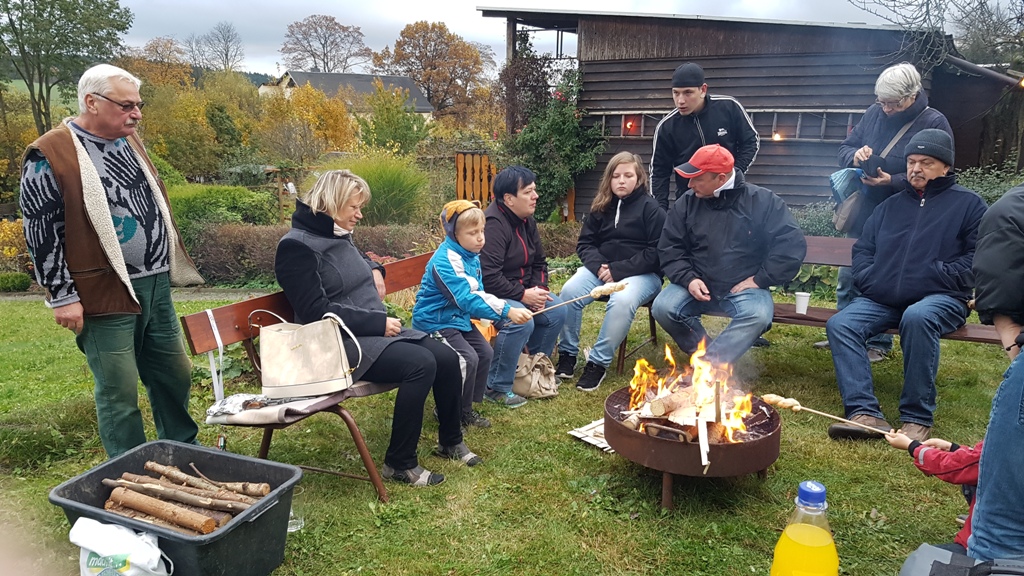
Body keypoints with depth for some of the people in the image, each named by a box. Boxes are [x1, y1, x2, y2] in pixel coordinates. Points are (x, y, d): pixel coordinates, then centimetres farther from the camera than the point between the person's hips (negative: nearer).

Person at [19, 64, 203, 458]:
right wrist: (62, 296, -12)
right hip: (106, 296, -7)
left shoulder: (129, 140, 12)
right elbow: (42, 233, -11)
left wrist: (172, 265, 21)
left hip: (156, 287, 7)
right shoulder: (49, 156, -11)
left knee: (176, 374, 15)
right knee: (120, 392, 2)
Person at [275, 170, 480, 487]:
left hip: (377, 331, 9)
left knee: (447, 357, -5)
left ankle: (450, 441, 17)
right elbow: (316, 312, -21)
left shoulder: (340, 236, 13)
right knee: (420, 364, -27)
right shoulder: (296, 247, -13)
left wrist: (374, 269, 14)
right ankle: (399, 464, -12)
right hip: (341, 343, -9)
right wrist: (377, 322, -20)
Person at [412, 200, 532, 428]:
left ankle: (467, 407, 17)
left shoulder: (471, 256, 3)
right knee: (468, 358, -19)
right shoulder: (445, 262, -27)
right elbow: (467, 300, -36)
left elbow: (478, 293, 13)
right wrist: (507, 311, -42)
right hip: (436, 321, -9)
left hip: (459, 317, 9)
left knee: (485, 352, 5)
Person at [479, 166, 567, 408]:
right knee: (522, 321, -32)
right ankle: (496, 388, -17)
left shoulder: (527, 221, 6)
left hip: (522, 290, 10)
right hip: (491, 295, -10)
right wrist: (523, 296, -24)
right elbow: (489, 277, -30)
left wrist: (539, 289, -4)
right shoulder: (494, 224, -24)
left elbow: (539, 262, 15)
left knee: (557, 310, -1)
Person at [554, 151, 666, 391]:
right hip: (601, 268, 4)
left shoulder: (650, 207, -3)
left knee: (622, 301, -37)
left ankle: (598, 362, -24)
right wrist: (598, 266, -10)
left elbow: (656, 252, -10)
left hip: (641, 273, -4)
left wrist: (618, 270, -17)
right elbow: (585, 243, 13)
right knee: (569, 291, -24)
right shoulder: (602, 206, 11)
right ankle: (567, 354, -8)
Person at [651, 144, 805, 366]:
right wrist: (688, 278, -14)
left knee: (759, 315, -34)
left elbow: (793, 244, -9)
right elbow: (669, 249, 3)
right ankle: (711, 355, -4)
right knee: (662, 308, -24)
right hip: (698, 286, 3)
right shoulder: (687, 203, 2)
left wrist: (760, 279, -12)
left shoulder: (763, 201, -6)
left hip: (744, 288, -2)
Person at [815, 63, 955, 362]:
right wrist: (855, 156, -14)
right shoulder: (874, 113, 3)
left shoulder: (934, 123, -11)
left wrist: (892, 181, -26)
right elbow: (845, 148, 9)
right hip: (862, 213, 5)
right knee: (848, 276, 12)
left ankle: (879, 343, 18)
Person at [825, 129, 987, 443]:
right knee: (839, 324, -24)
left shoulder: (968, 203, 12)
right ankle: (864, 412, -32)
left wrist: (936, 275, -14)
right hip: (884, 299, 4)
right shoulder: (890, 205, 24)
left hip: (939, 298, -4)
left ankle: (917, 417, -28)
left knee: (917, 317, -39)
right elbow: (862, 249, 25)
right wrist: (870, 280, 4)